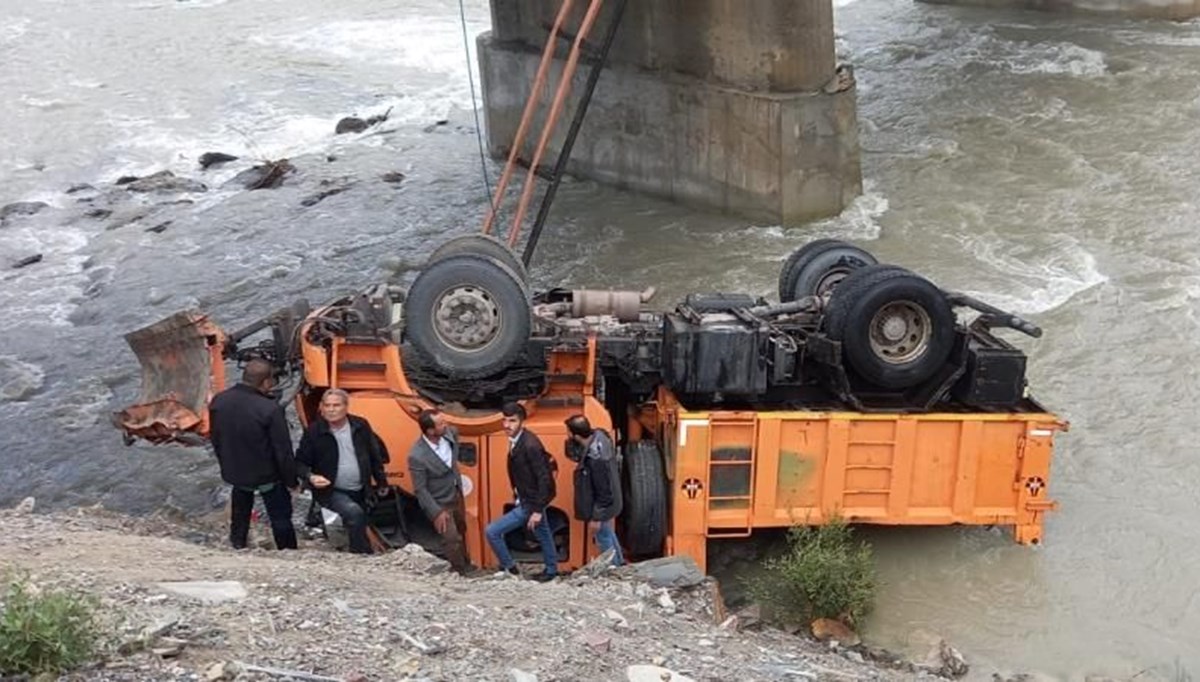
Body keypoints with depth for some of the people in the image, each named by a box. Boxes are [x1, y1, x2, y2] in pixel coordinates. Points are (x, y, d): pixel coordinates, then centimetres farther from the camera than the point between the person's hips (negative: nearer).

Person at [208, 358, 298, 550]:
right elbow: (283, 451, -21)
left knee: (240, 510, 30)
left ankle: (237, 545, 45)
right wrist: (291, 480, -6)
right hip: (266, 474, -5)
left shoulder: (218, 401, -11)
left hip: (234, 471, 5)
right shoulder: (271, 410, -29)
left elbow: (215, 438, 4)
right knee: (280, 516, 14)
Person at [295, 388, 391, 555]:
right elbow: (301, 462, -2)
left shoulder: (361, 426, 1)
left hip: (361, 491, 4)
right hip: (332, 491, -4)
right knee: (354, 512, -28)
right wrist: (311, 477, -23)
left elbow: (375, 456, 12)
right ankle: (362, 554, -18)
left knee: (359, 524, 10)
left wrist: (381, 482, 16)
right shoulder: (314, 432, -8)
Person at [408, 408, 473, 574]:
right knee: (452, 539, -2)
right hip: (439, 503, -7)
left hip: (456, 495, 7)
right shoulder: (417, 456, -34)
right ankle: (462, 573, 20)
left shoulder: (450, 433, -17)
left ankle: (466, 565, 47)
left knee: (461, 532, 25)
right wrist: (437, 512, -22)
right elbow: (420, 489, -23)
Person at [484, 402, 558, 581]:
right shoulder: (516, 440, -2)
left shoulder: (530, 445, -28)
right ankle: (551, 570, 42)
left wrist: (537, 510, -23)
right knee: (542, 535, 24)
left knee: (492, 532, -6)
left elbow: (544, 478, -25)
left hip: (530, 503, -9)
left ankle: (509, 568, 13)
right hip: (526, 498, 9)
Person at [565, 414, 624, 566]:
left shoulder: (596, 458, -38)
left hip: (601, 506, -9)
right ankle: (619, 564, 49)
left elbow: (604, 491, -27)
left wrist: (596, 517, -18)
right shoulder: (598, 435, -14)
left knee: (604, 540, 14)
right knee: (609, 535, 29)